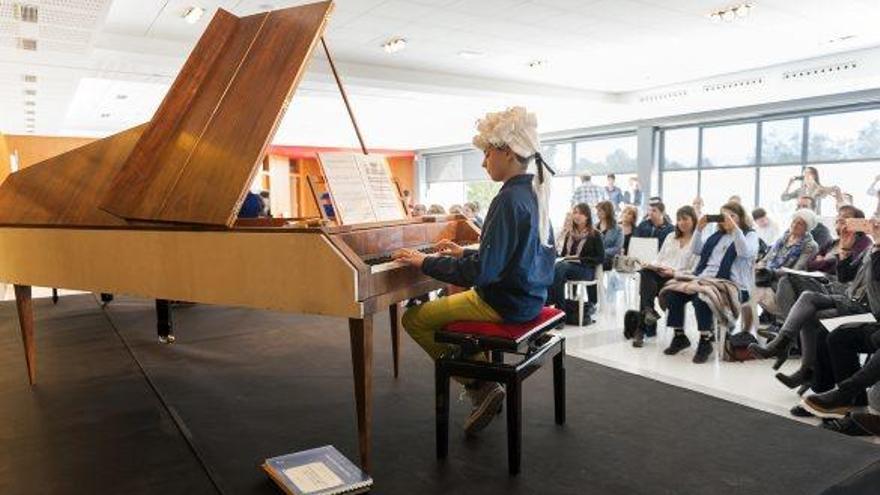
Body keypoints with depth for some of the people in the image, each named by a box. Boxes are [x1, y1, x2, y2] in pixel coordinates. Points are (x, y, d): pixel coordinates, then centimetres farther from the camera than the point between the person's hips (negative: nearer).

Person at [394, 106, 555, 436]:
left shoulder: (509, 199, -23)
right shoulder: (533, 192, 5)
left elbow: (481, 271, -28)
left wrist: (425, 262, -19)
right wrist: (463, 253, 14)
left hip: (505, 303, -10)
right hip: (530, 296, 10)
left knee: (414, 319, 0)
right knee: (452, 297, 32)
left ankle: (480, 387, 2)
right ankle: (485, 377, 26)